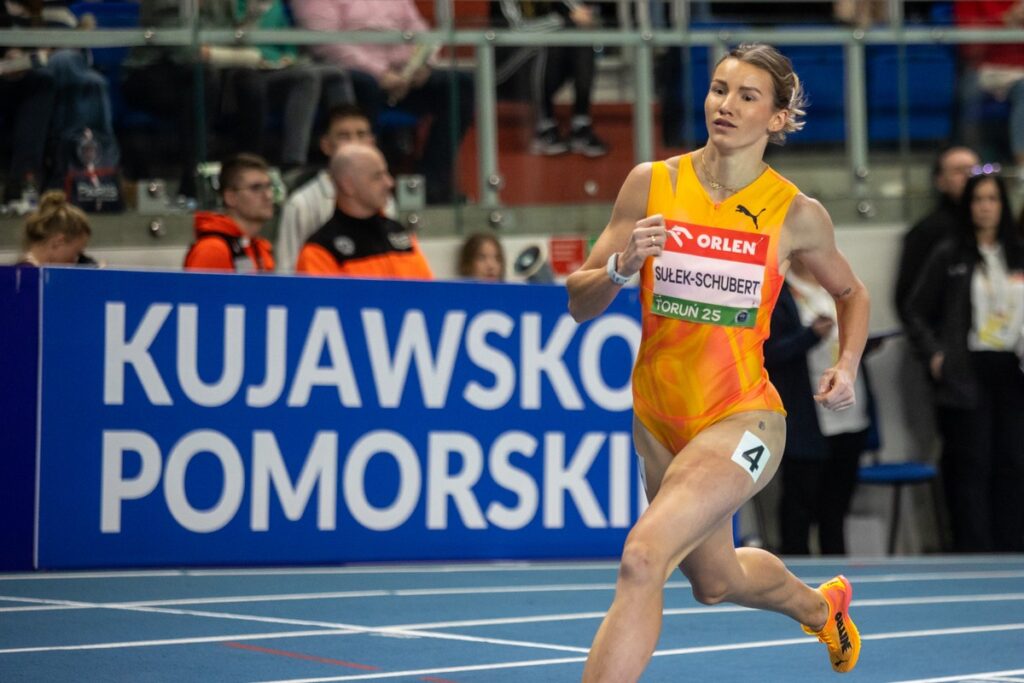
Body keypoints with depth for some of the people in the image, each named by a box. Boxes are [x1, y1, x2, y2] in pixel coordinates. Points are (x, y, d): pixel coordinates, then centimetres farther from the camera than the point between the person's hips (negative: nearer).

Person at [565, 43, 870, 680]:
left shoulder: (798, 213, -7)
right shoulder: (650, 184, -5)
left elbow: (852, 293, 14)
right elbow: (580, 303, -2)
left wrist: (847, 366, -2)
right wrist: (622, 266, -22)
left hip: (742, 420, -4)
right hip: (658, 419, 4)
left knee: (642, 558, -26)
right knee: (715, 583, 25)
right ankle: (820, 605, 58)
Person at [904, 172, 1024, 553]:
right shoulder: (949, 257, 2)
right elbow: (916, 313, 4)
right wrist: (934, 355, -7)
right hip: (967, 375, -4)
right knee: (972, 467, -5)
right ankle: (974, 556, -2)